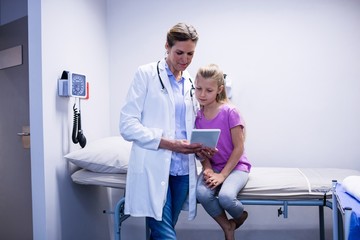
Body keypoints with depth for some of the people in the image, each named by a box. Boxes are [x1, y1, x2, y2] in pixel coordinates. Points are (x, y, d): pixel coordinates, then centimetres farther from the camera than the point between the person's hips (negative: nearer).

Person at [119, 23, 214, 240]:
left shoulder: (191, 83, 14)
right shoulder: (146, 74, -3)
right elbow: (127, 125, -9)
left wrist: (200, 146, -3)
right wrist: (170, 144, -18)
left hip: (182, 171, 5)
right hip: (153, 170, -5)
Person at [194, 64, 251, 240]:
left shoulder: (230, 112, -14)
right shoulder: (197, 116, -1)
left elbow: (239, 148, -12)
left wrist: (223, 174, -17)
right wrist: (207, 169, -16)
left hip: (236, 166, -3)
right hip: (213, 167, 4)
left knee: (225, 196, -31)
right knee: (202, 193, -28)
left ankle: (241, 217, 9)